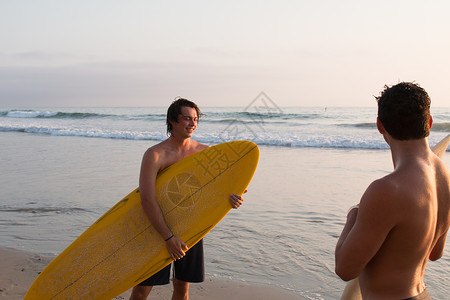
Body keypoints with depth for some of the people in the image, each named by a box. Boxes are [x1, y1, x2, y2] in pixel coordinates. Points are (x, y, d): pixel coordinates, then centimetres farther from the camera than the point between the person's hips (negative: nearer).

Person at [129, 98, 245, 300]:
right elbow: (147, 200, -21)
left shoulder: (205, 153, -1)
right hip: (158, 228, -3)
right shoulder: (155, 155, -15)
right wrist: (169, 237, -26)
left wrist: (231, 197, -22)